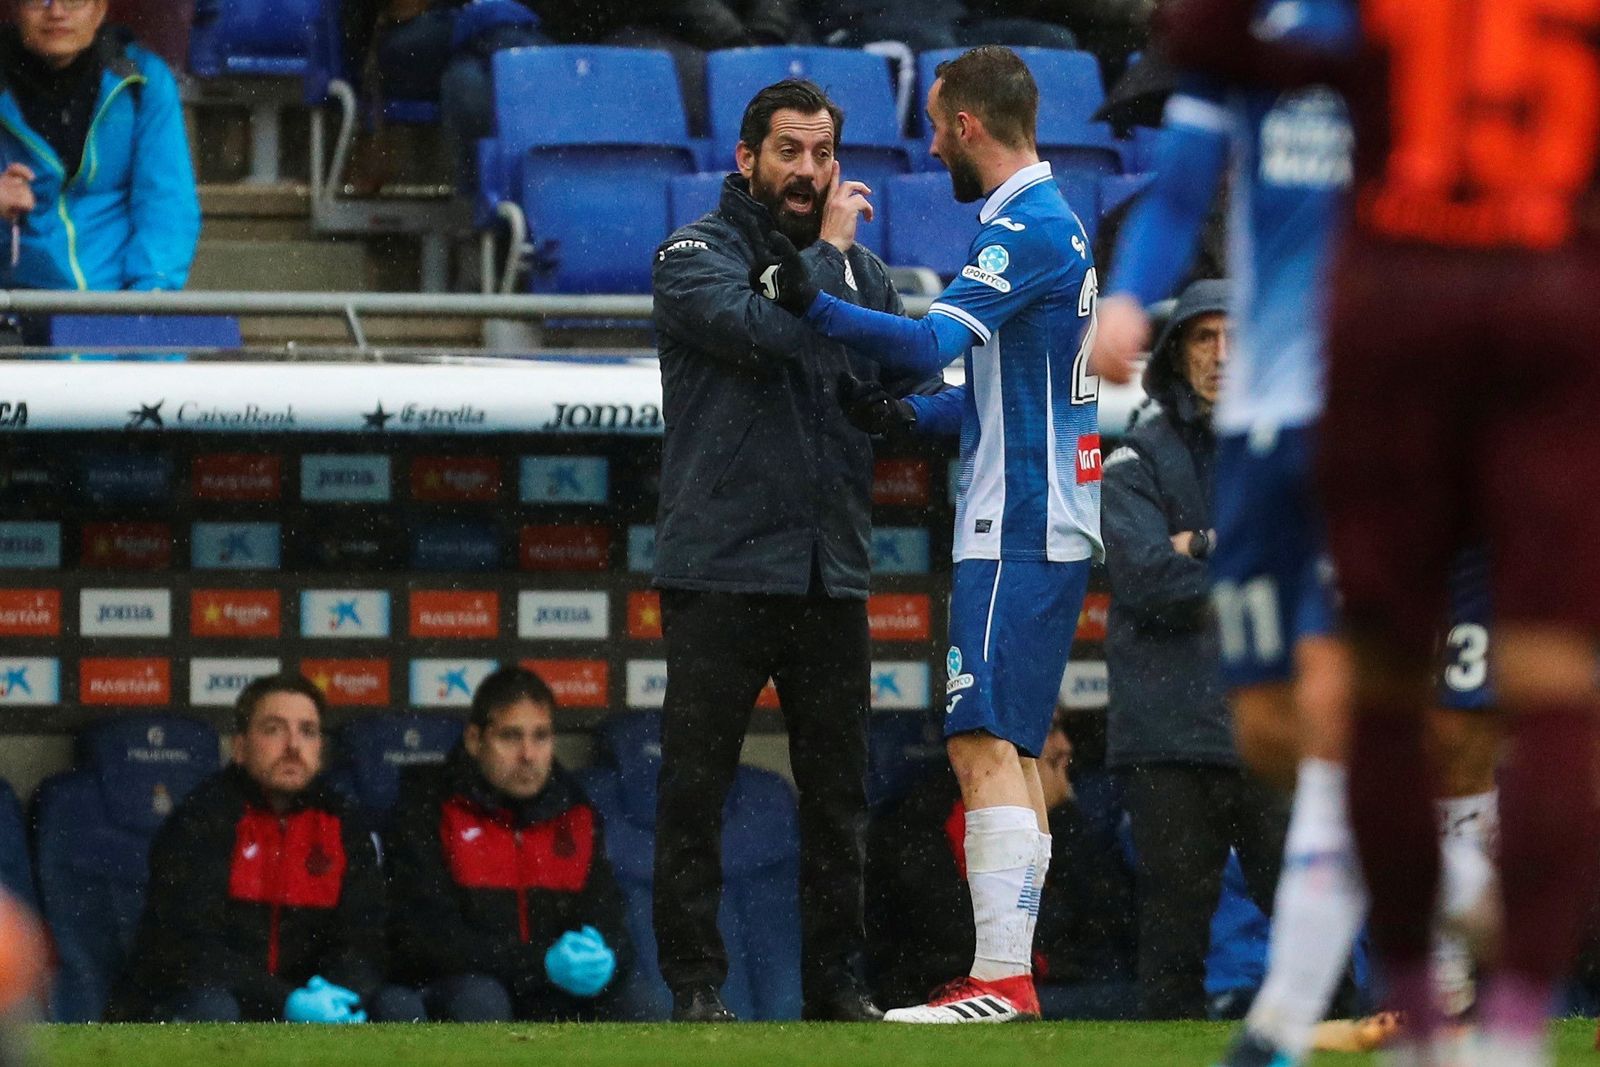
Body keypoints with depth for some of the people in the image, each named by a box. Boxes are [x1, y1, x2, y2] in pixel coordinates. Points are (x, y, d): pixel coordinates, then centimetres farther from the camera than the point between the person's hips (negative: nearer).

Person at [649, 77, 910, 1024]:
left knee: (839, 789, 7)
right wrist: (827, 248, -9)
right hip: (721, 570, -5)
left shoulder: (862, 269, 14)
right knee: (697, 785, -2)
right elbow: (763, 328, -20)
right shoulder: (696, 256, -2)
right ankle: (697, 979, 2)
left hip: (831, 572, 5)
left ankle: (837, 979, 14)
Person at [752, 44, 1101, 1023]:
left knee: (985, 745, -15)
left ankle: (999, 979, -21)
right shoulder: (1055, 222, 19)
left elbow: (935, 340, -25)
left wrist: (816, 307, -27)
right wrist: (912, 417, 13)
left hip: (1016, 533, -11)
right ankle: (1014, 973, 12)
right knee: (1009, 749, 11)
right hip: (1049, 526, 11)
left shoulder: (1030, 229, -13)